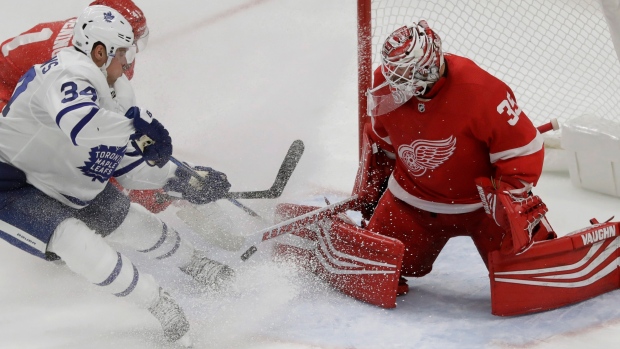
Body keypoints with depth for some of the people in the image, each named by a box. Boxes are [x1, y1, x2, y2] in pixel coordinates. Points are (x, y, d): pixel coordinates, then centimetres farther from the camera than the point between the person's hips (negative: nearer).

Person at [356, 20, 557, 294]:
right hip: (415, 198, 3)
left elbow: (522, 149, -22)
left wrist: (513, 200, -26)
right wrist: (366, 193, 12)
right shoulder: (385, 89, -13)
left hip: (482, 200, -3)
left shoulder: (480, 93, -30)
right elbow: (380, 143, 7)